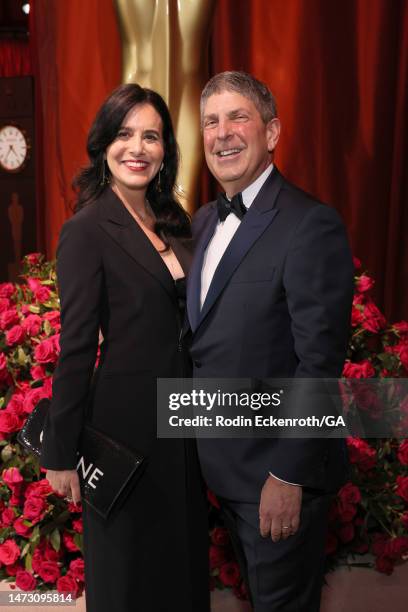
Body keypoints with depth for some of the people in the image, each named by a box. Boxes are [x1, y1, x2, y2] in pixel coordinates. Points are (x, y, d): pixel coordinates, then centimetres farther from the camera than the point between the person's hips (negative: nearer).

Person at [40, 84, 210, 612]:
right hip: (126, 421, -6)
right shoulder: (88, 230, -16)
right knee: (131, 568, 14)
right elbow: (76, 348, -16)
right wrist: (61, 453, -12)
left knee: (184, 548, 22)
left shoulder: (172, 220, 5)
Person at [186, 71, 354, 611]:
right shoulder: (204, 221, 7)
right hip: (222, 464, 7)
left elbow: (319, 362, -22)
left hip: (278, 470, -7)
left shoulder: (311, 225, -19)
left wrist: (289, 476, -20)